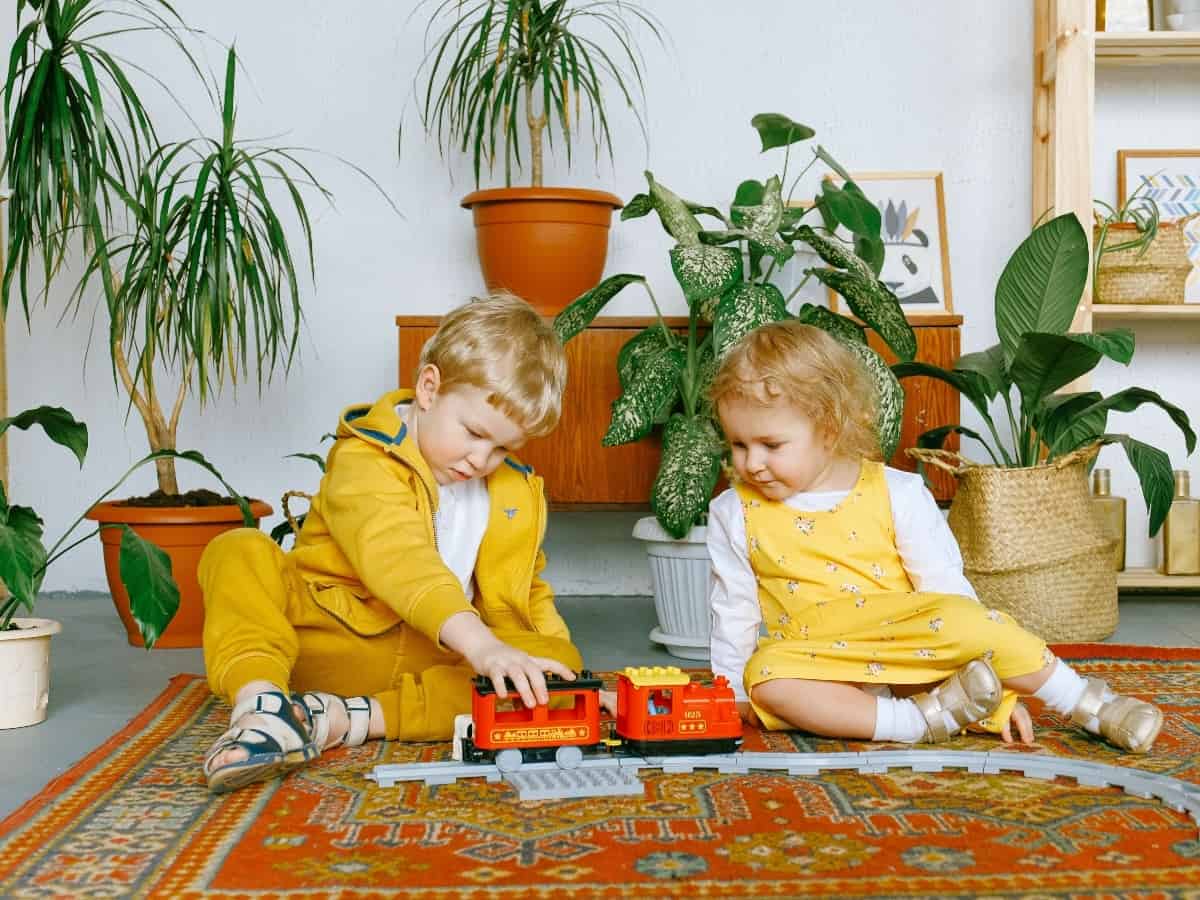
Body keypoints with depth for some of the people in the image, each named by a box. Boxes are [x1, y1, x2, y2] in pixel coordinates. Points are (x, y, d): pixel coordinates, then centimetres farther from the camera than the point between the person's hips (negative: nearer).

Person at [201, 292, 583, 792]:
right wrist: (479, 643, -46)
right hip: (330, 641, -4)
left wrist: (559, 667, 4)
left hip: (433, 659, 4)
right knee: (240, 552, -24)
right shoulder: (365, 461, -13)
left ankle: (355, 718, -33)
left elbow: (523, 598, 21)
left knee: (560, 658, -23)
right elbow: (399, 560, -32)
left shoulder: (515, 494, 9)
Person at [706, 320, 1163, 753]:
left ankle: (1093, 706, -12)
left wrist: (1002, 690, -4)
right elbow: (734, 608, 9)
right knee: (765, 676, -31)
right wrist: (735, 694, 9)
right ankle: (917, 721, -29)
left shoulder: (897, 493, -5)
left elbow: (946, 586, -3)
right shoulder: (734, 513, 0)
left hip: (912, 653, -1)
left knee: (960, 618, -30)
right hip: (820, 667, 1)